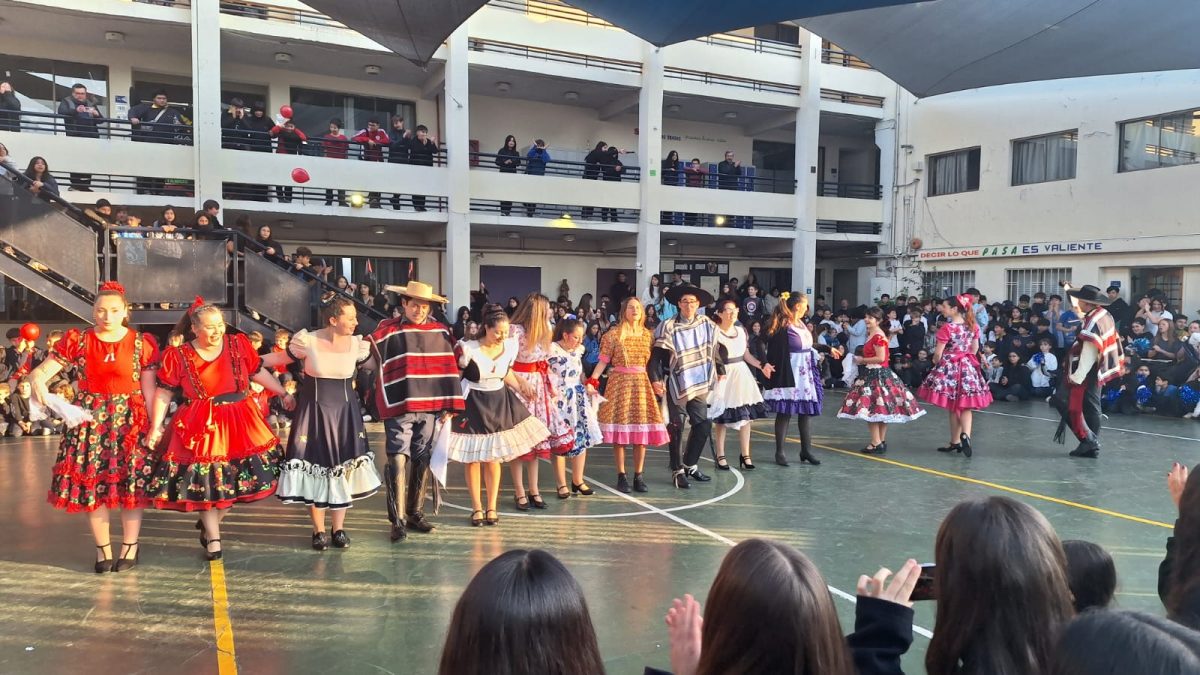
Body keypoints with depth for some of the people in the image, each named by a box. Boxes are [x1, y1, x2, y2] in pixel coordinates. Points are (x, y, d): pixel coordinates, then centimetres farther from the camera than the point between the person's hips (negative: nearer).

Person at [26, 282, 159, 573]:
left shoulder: (141, 343, -2)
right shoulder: (77, 341, 1)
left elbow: (149, 388, -2)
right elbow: (42, 371, -4)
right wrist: (37, 382, -28)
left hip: (129, 418, -2)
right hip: (89, 418, 2)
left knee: (131, 482, 1)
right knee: (90, 481, 5)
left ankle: (130, 545, 17)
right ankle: (102, 548, 19)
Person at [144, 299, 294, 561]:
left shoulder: (238, 344, -2)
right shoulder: (178, 356, -6)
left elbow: (259, 372, 8)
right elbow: (163, 393, -2)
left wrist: (284, 394, 7)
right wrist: (155, 428, -7)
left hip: (239, 422, 3)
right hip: (201, 426, -2)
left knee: (235, 478, 8)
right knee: (206, 482, 4)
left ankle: (209, 524, 31)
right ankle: (213, 538, 18)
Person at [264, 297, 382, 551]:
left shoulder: (358, 344, -6)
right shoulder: (307, 341, -12)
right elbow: (281, 358, 2)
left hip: (345, 411, 2)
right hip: (314, 411, -2)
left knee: (343, 467, 5)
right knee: (315, 466, 4)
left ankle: (339, 528, 18)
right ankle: (319, 530, 16)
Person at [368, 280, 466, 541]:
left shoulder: (441, 332, 7)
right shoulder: (387, 332, -1)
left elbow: (449, 369, 6)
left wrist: (449, 405, 2)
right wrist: (385, 404, -11)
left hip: (431, 408, 3)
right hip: (399, 407, -3)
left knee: (422, 461, 10)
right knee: (398, 460, -7)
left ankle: (415, 513, 23)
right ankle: (398, 520, 0)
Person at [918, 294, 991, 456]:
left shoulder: (947, 328, -15)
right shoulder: (973, 326, 3)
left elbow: (938, 353, -12)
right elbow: (975, 350, 10)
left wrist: (936, 363, 7)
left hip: (949, 368, -4)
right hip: (968, 368, 4)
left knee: (953, 407, 8)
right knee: (965, 406, 8)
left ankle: (956, 442, 14)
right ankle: (965, 435, -15)